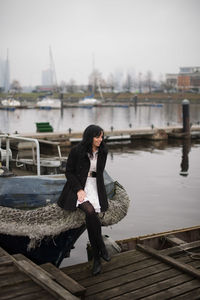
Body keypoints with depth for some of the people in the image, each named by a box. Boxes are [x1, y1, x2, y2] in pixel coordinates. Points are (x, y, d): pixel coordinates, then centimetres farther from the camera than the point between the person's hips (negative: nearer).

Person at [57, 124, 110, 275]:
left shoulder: (103, 151, 6)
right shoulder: (76, 151, -7)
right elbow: (69, 172, -3)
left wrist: (97, 188, 6)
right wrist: (79, 189, -13)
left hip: (95, 187, 3)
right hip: (79, 186, -3)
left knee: (91, 220, -20)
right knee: (90, 212, -31)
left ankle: (97, 259, -7)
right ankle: (102, 248, -13)